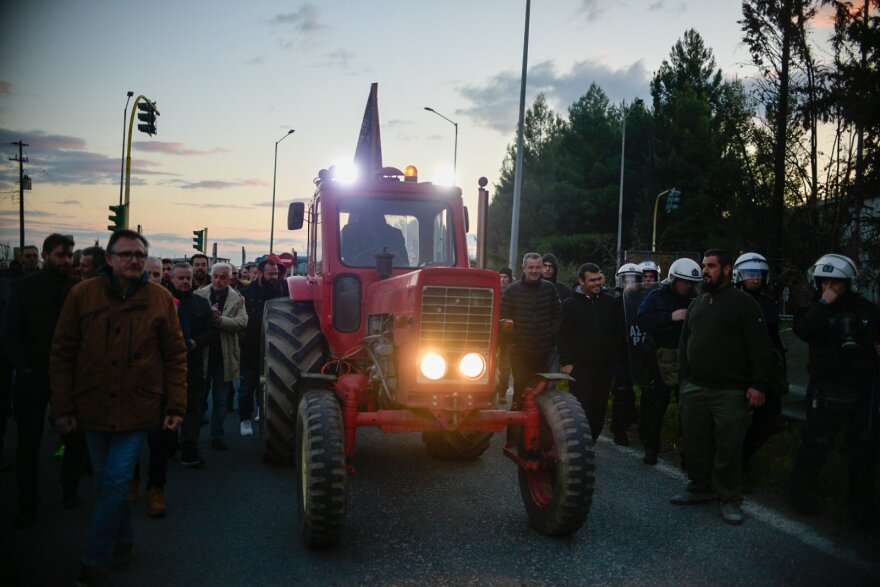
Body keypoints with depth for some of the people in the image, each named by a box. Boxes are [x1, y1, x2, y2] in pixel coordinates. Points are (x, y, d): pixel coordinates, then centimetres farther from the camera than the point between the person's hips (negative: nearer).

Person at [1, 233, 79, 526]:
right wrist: (25, 370, -9)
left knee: (75, 437, 6)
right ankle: (27, 504, 14)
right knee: (29, 442, 4)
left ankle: (70, 489, 25)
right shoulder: (24, 287, 0)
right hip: (33, 377, 0)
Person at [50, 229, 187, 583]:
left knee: (116, 484, -5)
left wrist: (176, 405, -4)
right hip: (93, 407, 2)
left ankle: (95, 561, 9)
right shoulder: (82, 295, -1)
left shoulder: (160, 299, -2)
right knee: (108, 483, 14)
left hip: (137, 410, -2)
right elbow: (62, 353, 1)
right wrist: (62, 406, -2)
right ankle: (123, 540, 36)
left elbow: (175, 355, 1)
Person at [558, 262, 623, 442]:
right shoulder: (570, 304, 1)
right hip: (580, 367, -3)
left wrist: (615, 359, 5)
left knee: (599, 410, 6)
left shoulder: (610, 303, 9)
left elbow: (619, 333, 11)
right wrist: (565, 362, -8)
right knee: (581, 410, -5)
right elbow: (563, 336, -1)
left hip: (605, 368, 3)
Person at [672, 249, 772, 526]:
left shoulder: (744, 303, -4)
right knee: (696, 443, 12)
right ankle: (700, 488, 26)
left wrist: (758, 385, -13)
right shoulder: (697, 303, 14)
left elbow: (759, 347, -8)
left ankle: (729, 498, 10)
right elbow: (684, 344, 20)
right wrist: (684, 378, 14)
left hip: (730, 392, -6)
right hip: (694, 389, 6)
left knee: (728, 448, -1)